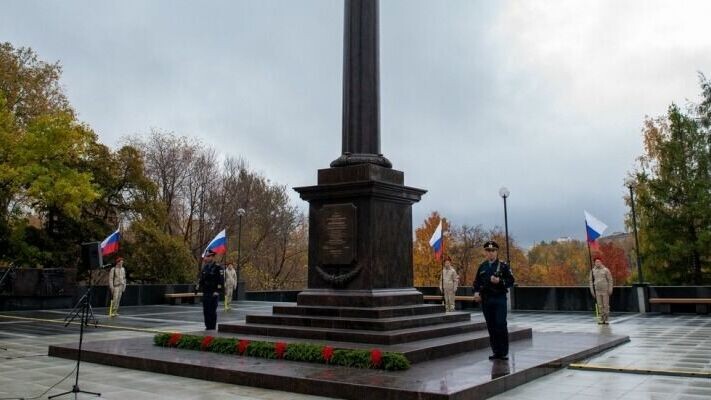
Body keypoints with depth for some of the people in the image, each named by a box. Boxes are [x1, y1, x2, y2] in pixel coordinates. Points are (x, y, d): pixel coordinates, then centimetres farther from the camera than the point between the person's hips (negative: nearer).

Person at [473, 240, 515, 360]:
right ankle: (496, 352, 15)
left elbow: (511, 281, -2)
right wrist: (476, 292, -3)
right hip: (486, 300, 4)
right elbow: (477, 281, 13)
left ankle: (504, 352, 3)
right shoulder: (482, 266, 12)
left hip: (499, 299, -4)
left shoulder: (503, 265, 1)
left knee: (501, 325, -6)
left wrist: (499, 281, -18)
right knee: (491, 327, 6)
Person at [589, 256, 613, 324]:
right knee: (600, 305, 3)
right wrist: (592, 291, 1)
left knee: (606, 305, -1)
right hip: (597, 291, 3)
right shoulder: (593, 271, 3)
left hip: (605, 290, -3)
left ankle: (606, 319, 7)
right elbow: (591, 281, 7)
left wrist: (610, 290, -12)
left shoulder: (606, 270, -6)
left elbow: (610, 280, -5)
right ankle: (602, 319, 9)